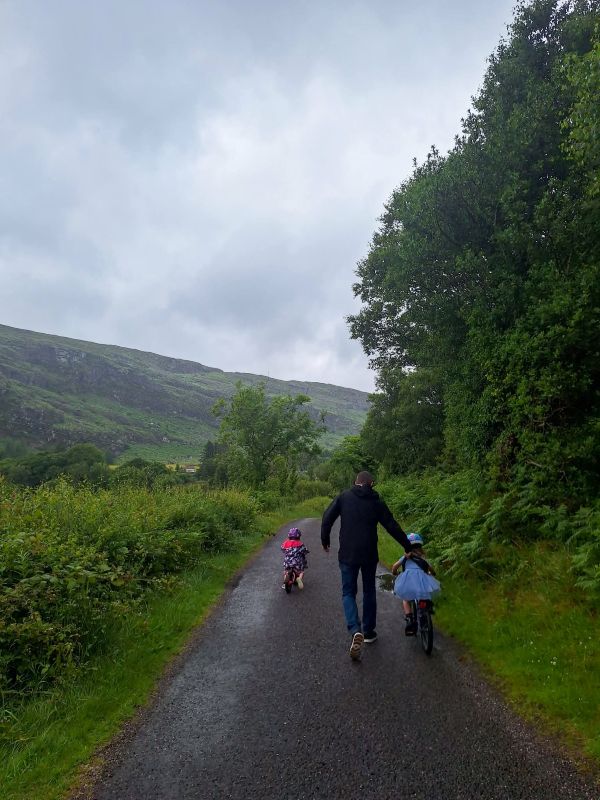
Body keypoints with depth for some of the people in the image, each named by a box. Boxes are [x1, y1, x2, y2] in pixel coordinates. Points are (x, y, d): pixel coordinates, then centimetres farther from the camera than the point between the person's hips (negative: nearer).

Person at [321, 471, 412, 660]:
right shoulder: (376, 502, 1)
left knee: (348, 593, 7)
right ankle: (369, 631, 27)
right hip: (369, 555, 1)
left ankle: (356, 631, -14)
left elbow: (327, 518, -5)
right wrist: (408, 546, 13)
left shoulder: (344, 497, -1)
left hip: (347, 554, -1)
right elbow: (392, 526, 3)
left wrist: (325, 540, 9)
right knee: (369, 592, 19)